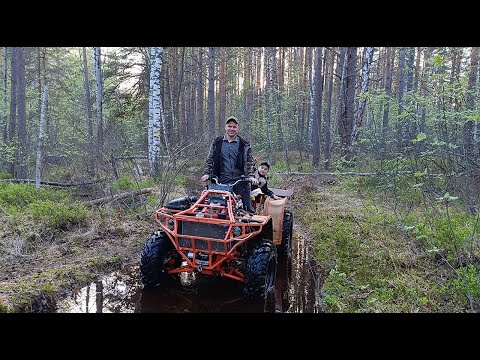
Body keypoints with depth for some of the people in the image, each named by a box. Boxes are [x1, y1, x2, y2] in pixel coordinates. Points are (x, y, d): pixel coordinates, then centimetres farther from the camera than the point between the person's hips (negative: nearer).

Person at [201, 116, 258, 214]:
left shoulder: (244, 144, 6)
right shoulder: (217, 142, 10)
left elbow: (250, 162, 6)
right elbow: (209, 160, 14)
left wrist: (251, 176, -7)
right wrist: (206, 174, 2)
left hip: (240, 181, -1)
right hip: (222, 182, 1)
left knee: (247, 208, -3)